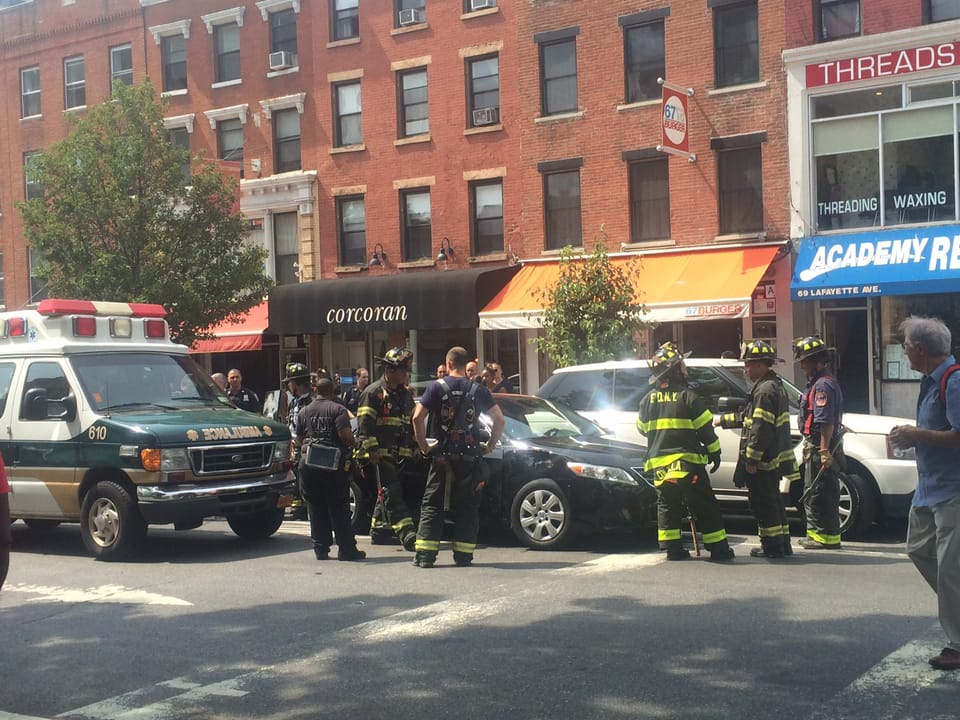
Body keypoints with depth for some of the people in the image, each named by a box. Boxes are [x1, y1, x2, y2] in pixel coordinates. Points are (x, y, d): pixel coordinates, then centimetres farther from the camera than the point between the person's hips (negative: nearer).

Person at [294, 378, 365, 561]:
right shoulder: (338, 409, -5)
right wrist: (352, 444, 3)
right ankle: (346, 549, 3)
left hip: (308, 465, 4)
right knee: (339, 509, 2)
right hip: (333, 465, -4)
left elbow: (298, 441, 13)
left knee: (316, 510, 9)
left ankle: (321, 549, 9)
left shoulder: (303, 412, 9)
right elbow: (346, 435, -16)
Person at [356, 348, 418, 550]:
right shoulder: (373, 392, -8)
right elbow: (365, 423, -13)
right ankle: (407, 533, -23)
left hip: (400, 455, 8)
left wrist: (416, 447, 19)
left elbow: (413, 423, 25)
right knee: (392, 493, -14)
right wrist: (372, 449, -19)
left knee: (388, 493, 14)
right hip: (380, 454, -8)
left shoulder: (405, 395, 17)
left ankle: (377, 527, 27)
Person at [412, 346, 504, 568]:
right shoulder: (478, 390, 4)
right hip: (471, 456, 1)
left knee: (432, 505, 5)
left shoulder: (436, 387, -1)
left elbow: (417, 418, -10)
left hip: (443, 456, -1)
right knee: (467, 507, 9)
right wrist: (489, 445, 11)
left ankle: (425, 554, -1)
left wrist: (424, 446, -1)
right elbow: (499, 419, 2)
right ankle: (463, 555, 6)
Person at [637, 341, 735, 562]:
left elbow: (642, 429, 18)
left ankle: (673, 548, 7)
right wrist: (715, 453, 6)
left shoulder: (647, 400, 5)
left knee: (667, 506, 12)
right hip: (687, 462, -4)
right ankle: (718, 548, 4)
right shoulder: (687, 396, -8)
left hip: (659, 463, 4)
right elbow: (706, 429, -6)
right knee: (705, 508, 2)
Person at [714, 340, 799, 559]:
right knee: (773, 502, 17)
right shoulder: (775, 385, 17)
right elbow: (748, 417, 27)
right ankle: (782, 544, 24)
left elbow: (761, 428, -24)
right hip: (773, 458, 10)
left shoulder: (765, 389, -18)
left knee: (763, 504, -2)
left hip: (762, 461, -10)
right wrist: (722, 420, 31)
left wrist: (751, 459, -22)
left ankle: (772, 546, 2)